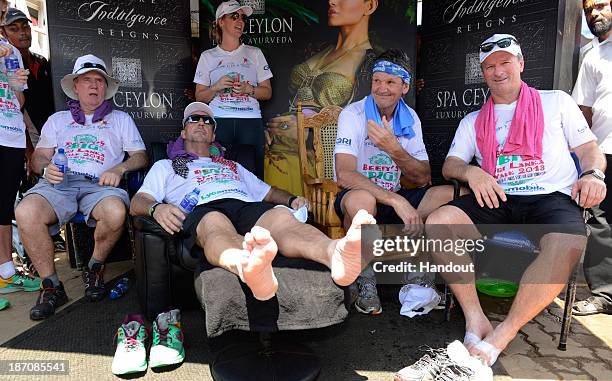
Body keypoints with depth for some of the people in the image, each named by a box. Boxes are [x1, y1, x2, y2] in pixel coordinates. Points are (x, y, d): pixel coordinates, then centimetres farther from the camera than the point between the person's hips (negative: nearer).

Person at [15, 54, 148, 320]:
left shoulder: (120, 119, 24)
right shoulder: (58, 119, 29)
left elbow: (140, 156, 15)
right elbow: (38, 157, 22)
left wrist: (119, 169, -6)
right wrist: (46, 168, -3)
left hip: (99, 184, -1)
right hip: (59, 182, 2)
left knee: (115, 212, -37)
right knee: (26, 212, -32)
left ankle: (95, 269, -8)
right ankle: (51, 285, -15)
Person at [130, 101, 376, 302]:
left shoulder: (233, 166, 43)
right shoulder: (165, 166, 35)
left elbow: (268, 192, 38)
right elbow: (137, 203, 20)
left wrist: (292, 199, 13)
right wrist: (156, 208, -8)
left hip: (247, 206, 2)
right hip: (202, 210, -2)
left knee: (282, 217, -35)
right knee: (216, 225, -42)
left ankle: (336, 253, -66)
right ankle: (246, 266, -76)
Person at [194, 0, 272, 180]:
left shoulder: (254, 53, 15)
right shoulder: (207, 56, 13)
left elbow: (267, 92, 12)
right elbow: (199, 97, 11)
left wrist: (248, 89, -6)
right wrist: (216, 87, -7)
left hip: (250, 122, 1)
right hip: (219, 122, 0)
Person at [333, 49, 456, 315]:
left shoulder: (410, 119, 3)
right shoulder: (353, 115, -12)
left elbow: (423, 180, -4)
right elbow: (344, 175, -26)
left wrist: (394, 149, -22)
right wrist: (396, 200, -33)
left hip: (395, 200, 5)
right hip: (355, 199, -5)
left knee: (453, 195, -15)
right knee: (361, 199, -40)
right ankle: (365, 279, -13)